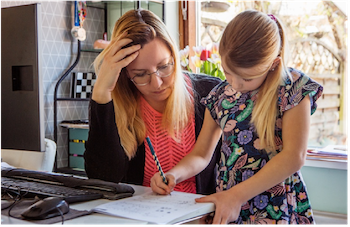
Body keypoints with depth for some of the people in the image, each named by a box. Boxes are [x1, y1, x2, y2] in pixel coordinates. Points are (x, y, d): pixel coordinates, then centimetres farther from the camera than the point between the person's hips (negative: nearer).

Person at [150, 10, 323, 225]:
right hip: (226, 203, 4)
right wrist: (174, 174, -8)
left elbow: (294, 157, -13)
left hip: (277, 208, -3)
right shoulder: (221, 94, 7)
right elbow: (201, 154, 13)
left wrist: (237, 195, -19)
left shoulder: (294, 89, -6)